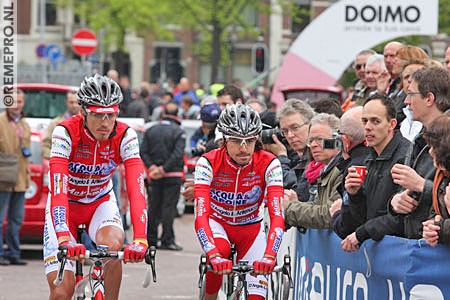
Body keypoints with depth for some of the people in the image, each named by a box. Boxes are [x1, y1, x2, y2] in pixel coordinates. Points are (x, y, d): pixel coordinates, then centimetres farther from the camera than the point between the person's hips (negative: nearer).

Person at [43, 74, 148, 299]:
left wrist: (140, 240, -45)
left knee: (113, 245, -33)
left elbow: (136, 189, -31)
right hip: (66, 204, -1)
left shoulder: (125, 137, -22)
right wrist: (64, 240, -52)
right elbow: (58, 190, -38)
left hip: (100, 202, 2)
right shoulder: (65, 133, -28)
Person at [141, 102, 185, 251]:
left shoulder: (150, 131, 7)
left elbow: (143, 152, 1)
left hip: (155, 177, 4)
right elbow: (177, 154, -18)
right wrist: (163, 169, -15)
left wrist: (152, 167, -5)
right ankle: (167, 240, -4)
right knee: (169, 207, -2)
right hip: (173, 176, -4)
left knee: (153, 207, 11)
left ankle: (151, 239, 15)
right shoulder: (179, 132, -8)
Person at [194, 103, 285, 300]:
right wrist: (214, 255, -51)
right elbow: (201, 216, -35)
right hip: (217, 222, -1)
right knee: (220, 249, -36)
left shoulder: (269, 164, -24)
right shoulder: (209, 163, -26)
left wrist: (269, 256, -48)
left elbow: (277, 216, -32)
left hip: (250, 226, 1)